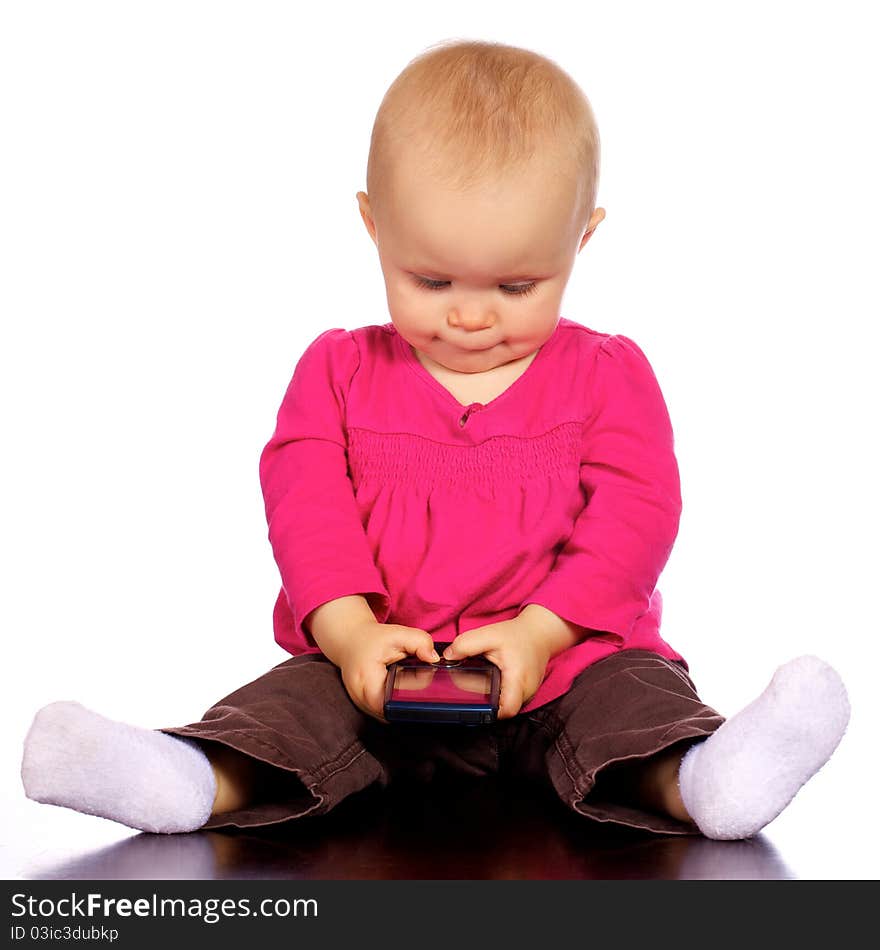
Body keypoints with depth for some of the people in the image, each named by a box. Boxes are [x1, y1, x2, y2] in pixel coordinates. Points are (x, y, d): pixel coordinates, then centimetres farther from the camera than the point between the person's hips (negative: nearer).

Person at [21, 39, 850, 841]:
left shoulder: (608, 374, 6)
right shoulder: (340, 369, 9)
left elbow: (634, 514, -3)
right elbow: (306, 506, 0)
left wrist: (540, 630, -17)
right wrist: (349, 631, -17)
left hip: (565, 655, 0)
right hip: (374, 666, 1)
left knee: (636, 690, -29)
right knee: (291, 701, -24)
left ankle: (696, 781, -54)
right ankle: (198, 779, -48)